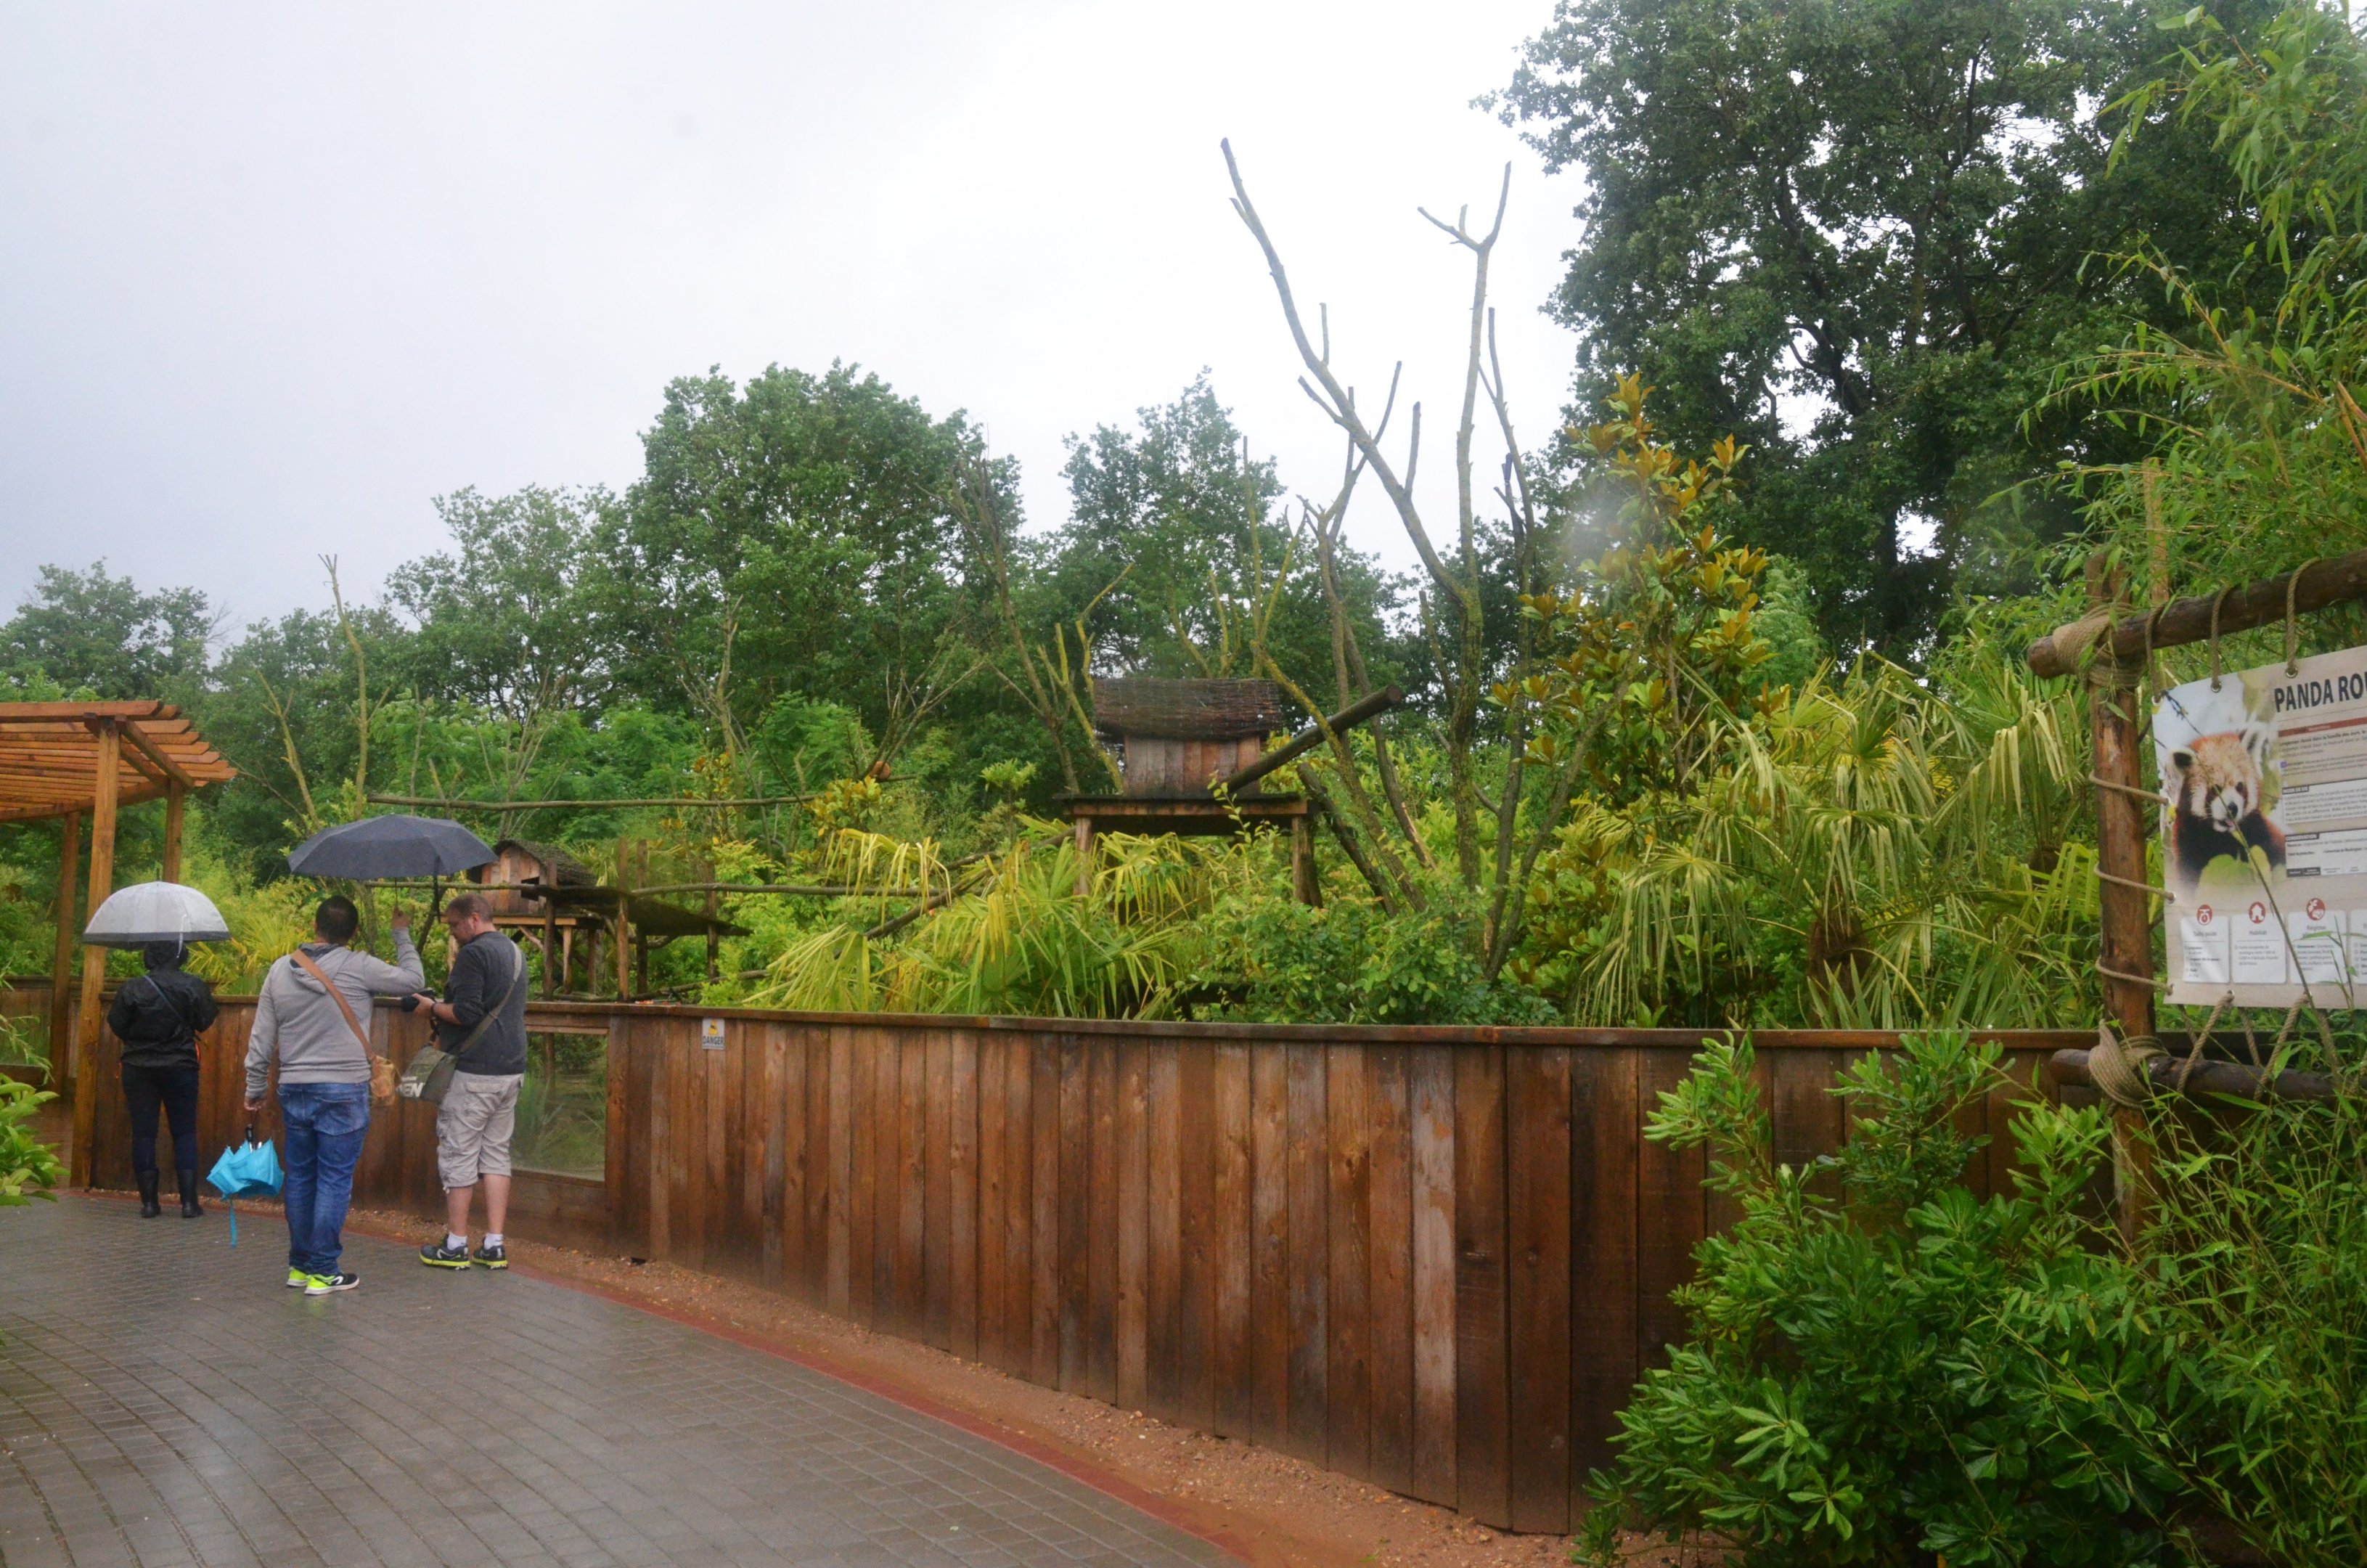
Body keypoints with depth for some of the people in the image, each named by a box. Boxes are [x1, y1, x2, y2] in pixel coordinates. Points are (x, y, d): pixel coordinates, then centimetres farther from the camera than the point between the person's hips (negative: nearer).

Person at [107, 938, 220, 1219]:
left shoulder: (130, 990, -7)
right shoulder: (194, 986, -8)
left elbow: (117, 1025, -1)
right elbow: (205, 1022, -2)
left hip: (139, 1069, 0)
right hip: (181, 1068, 0)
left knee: (143, 1133, 7)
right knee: (184, 1132, 6)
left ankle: (149, 1202, 7)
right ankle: (189, 1202, 2)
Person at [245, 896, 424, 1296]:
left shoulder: (280, 971, 4)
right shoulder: (358, 968, -11)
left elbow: (261, 1039, 8)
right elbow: (413, 980, 2)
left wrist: (255, 1090, 18)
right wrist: (402, 935, 16)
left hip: (294, 1090, 5)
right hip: (344, 1092, -5)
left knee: (300, 1178, 13)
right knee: (334, 1181, 0)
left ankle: (299, 1266, 21)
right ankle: (323, 1272, 2)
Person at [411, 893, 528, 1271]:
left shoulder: (473, 953, -12)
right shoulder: (515, 952, 16)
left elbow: (466, 1013, -19)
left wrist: (432, 1007, -3)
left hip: (474, 1072, -8)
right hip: (511, 1070, 8)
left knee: (458, 1157, 1)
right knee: (496, 1154, 10)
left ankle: (455, 1245, 6)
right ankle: (494, 1246, 9)